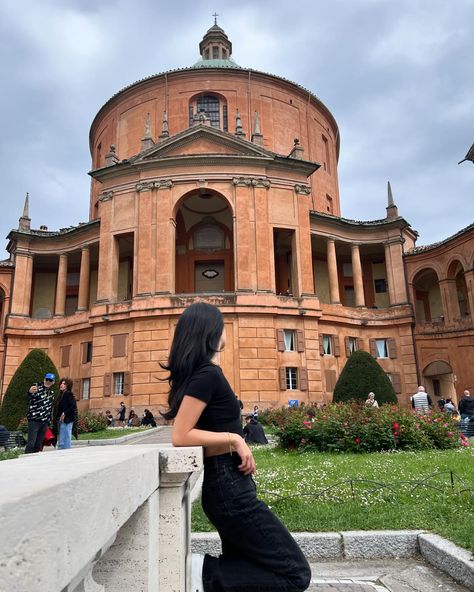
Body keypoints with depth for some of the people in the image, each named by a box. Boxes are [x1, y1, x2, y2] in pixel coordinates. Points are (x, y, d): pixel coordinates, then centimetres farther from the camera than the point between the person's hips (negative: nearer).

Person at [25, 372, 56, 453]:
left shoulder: (52, 393, 15)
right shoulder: (37, 387, -5)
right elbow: (29, 399, -26)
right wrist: (30, 392, -49)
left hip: (45, 422, 6)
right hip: (34, 420, -6)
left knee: (38, 445, 8)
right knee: (31, 444, -11)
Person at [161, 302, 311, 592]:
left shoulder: (197, 372, 10)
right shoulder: (208, 374, -17)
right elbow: (180, 436, -22)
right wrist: (235, 439, -16)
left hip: (226, 484, 10)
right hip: (229, 485, -10)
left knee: (241, 567, 24)